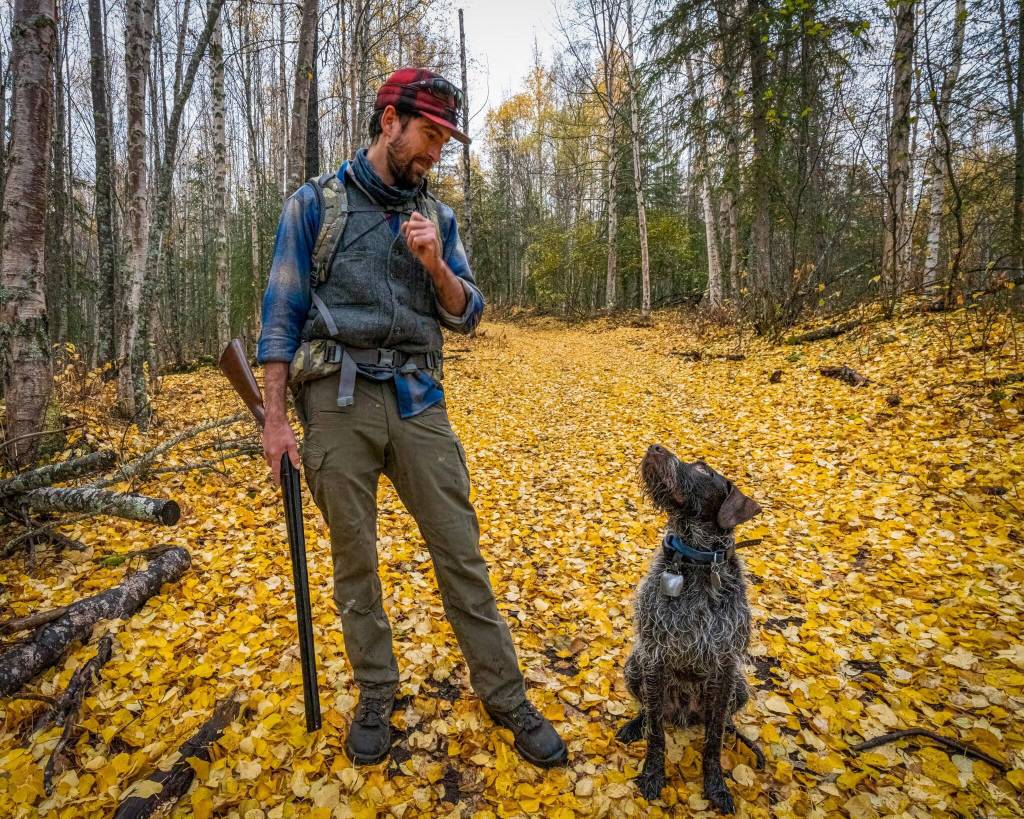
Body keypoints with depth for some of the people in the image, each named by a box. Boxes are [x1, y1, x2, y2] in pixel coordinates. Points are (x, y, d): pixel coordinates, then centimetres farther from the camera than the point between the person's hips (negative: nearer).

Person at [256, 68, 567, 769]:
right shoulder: (316, 204, 3)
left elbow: (467, 316, 10)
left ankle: (507, 698, 15)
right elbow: (283, 316, 0)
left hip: (418, 401, 2)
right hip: (338, 401, -2)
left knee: (461, 551, 2)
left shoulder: (438, 218, 12)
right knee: (355, 560, 8)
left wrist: (435, 264, -9)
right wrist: (276, 419, -5)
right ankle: (376, 697, 27)